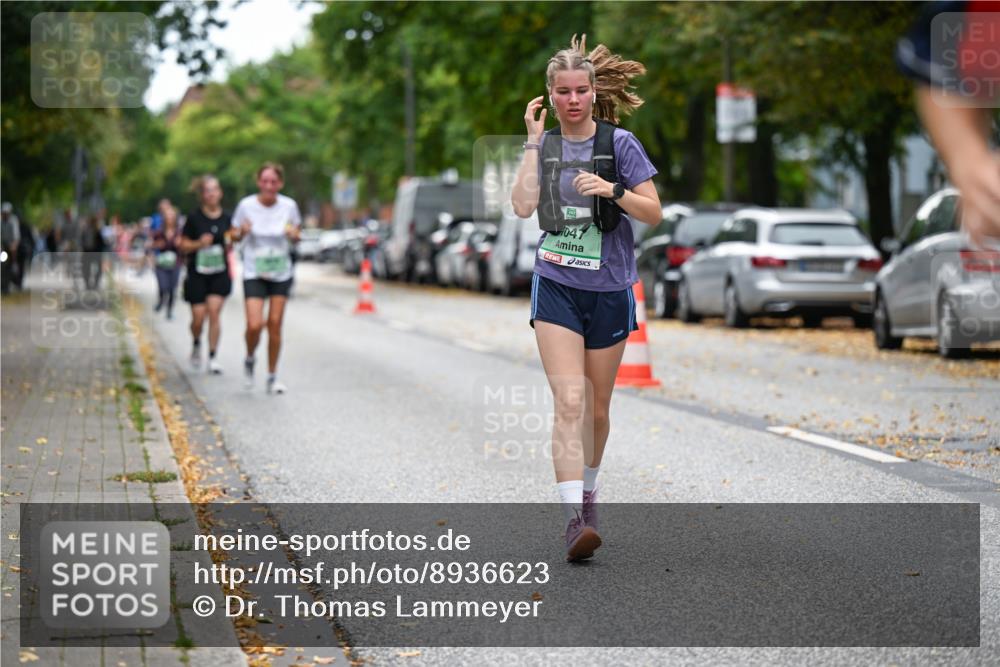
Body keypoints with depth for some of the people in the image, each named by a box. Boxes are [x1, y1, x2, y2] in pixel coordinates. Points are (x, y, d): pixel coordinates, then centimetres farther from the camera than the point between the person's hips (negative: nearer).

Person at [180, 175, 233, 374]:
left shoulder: (226, 218, 3)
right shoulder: (194, 217, -5)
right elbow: (184, 244, 0)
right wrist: (199, 243, -18)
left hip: (219, 273, 1)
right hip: (197, 273, -1)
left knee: (214, 312, -10)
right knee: (198, 317, -2)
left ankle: (213, 357, -3)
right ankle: (196, 344, 30)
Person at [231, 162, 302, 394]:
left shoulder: (289, 206, -5)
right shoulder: (246, 205, -9)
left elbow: (296, 234, 8)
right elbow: (235, 235, 1)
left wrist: (293, 234, -15)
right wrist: (241, 232, -21)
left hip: (281, 273, 2)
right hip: (254, 273, -2)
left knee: (275, 324, 2)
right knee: (254, 325, -13)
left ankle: (272, 377, 15)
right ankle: (249, 360, 19)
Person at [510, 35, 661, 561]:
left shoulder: (619, 142, -1)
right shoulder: (544, 146, 6)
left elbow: (653, 212, -3)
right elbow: (522, 206, -9)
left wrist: (613, 190, -20)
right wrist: (534, 141, -6)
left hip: (609, 290, 0)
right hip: (556, 286, 0)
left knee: (596, 408, 12)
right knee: (568, 402, -16)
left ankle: (588, 490, 37)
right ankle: (574, 518, -21)